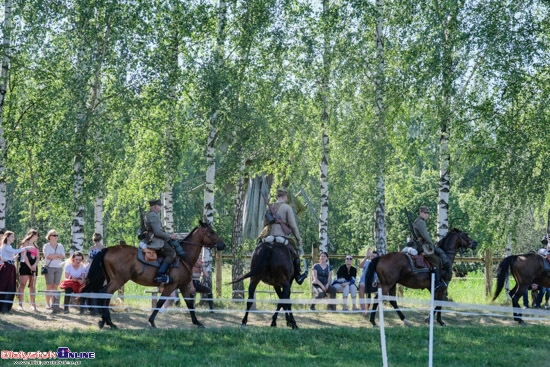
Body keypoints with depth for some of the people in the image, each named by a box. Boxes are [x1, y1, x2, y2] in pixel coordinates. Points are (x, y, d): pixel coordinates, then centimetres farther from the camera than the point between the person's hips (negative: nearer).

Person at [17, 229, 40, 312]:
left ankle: (33, 304, 2)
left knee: (33, 286, 3)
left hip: (33, 267, 6)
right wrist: (30, 266, -12)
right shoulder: (25, 244, 0)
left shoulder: (35, 246, 20)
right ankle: (20, 304, -11)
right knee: (22, 285, -8)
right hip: (25, 265, -6)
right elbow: (24, 256, -10)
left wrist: (34, 265, -6)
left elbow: (38, 257, 12)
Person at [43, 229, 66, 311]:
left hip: (59, 268, 3)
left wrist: (52, 256, -8)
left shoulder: (60, 246, 16)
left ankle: (53, 303, 1)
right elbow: (47, 256, -10)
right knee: (49, 286, -7)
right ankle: (47, 303, -6)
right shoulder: (46, 246, 5)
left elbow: (63, 257, 3)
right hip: (49, 267, -3)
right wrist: (57, 255, -4)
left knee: (55, 286, 0)